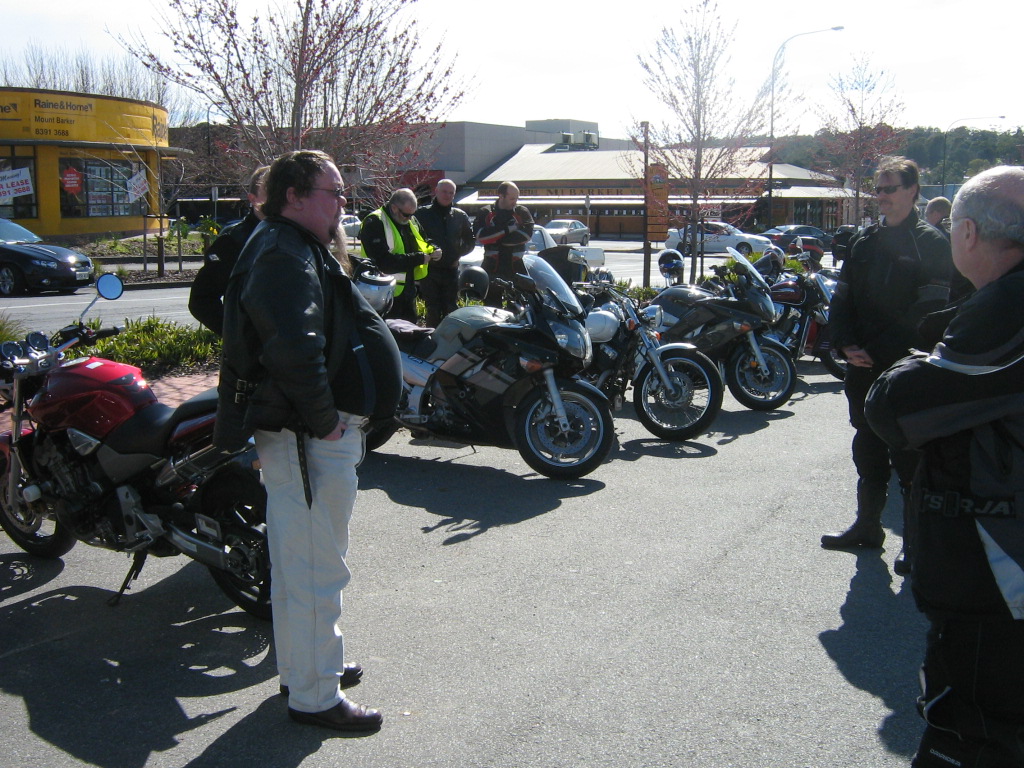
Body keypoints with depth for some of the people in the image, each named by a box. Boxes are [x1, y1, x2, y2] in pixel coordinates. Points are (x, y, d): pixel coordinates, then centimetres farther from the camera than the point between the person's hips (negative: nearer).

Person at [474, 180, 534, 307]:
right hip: (493, 268, 0)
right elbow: (480, 235, -9)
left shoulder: (522, 212, 9)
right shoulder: (485, 213, 7)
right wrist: (507, 229, -13)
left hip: (516, 268, 0)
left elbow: (527, 234, -8)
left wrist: (497, 239, -11)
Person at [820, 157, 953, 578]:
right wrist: (846, 344, -2)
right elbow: (842, 298, 14)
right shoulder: (863, 241, 13)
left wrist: (892, 354, -17)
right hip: (865, 369, 6)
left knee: (910, 457, -1)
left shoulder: (932, 243, -5)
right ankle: (867, 526, 28)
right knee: (868, 451, 15)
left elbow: (932, 307, -12)